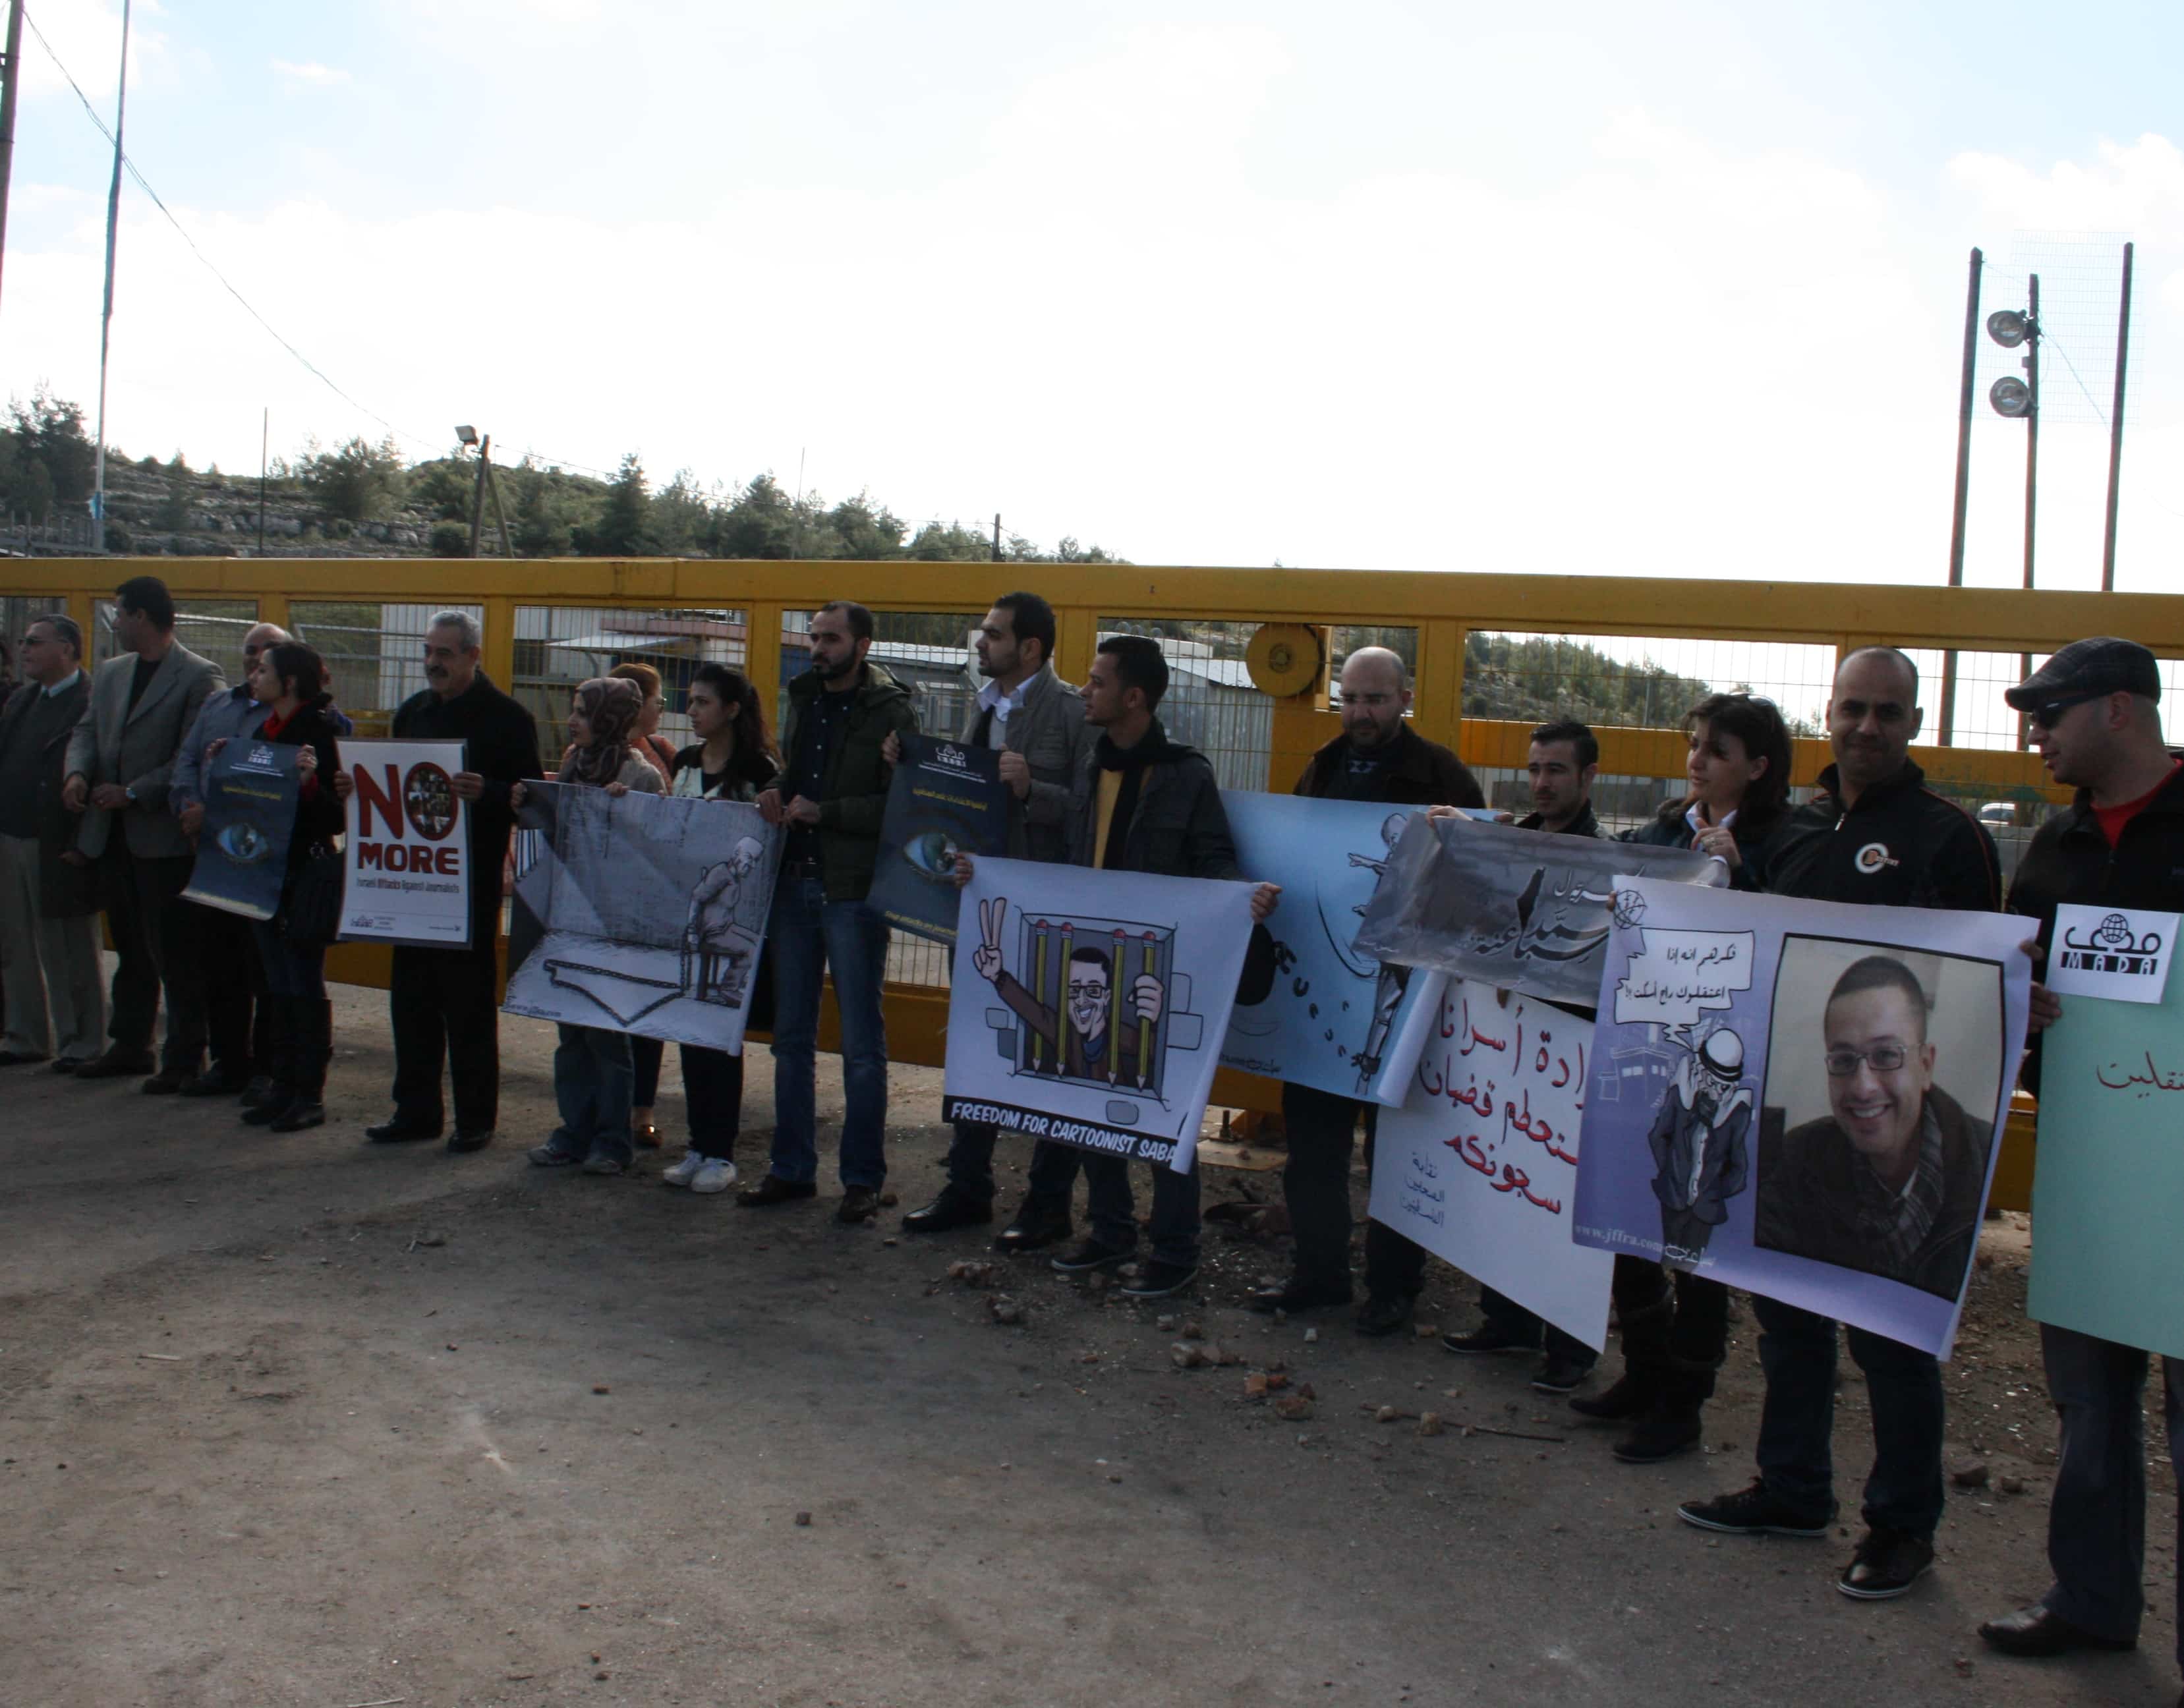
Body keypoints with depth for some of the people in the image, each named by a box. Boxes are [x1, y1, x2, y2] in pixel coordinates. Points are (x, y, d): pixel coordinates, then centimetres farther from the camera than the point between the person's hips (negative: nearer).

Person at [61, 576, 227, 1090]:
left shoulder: (200, 677, -10)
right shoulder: (110, 673, 14)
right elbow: (85, 731, 13)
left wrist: (133, 793, -18)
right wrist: (78, 774, -8)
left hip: (164, 836, -7)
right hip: (113, 834, 7)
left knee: (174, 954, -1)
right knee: (130, 949, 17)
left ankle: (184, 1057, 7)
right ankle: (130, 1046, 27)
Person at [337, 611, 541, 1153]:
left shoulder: (506, 718, -8)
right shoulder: (413, 712, 12)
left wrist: (486, 793, -30)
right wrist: (358, 788, 0)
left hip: (471, 880, -6)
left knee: (469, 1002, 0)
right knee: (412, 997, 11)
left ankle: (476, 1118, 10)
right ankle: (415, 1111, 20)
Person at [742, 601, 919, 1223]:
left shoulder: (890, 711, -6)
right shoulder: (803, 701, 15)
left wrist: (824, 812, -17)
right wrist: (776, 797, 3)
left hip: (854, 891, -6)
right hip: (794, 884, 7)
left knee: (861, 1043, 1)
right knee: (792, 1036, 11)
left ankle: (863, 1178, 9)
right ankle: (792, 1168, 21)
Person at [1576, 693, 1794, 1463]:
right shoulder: (1662, 831, 10)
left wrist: (1737, 870, -26)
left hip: (1719, 1060, -6)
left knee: (1695, 1229, 3)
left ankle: (1681, 1406, 16)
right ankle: (1644, 1375, 30)